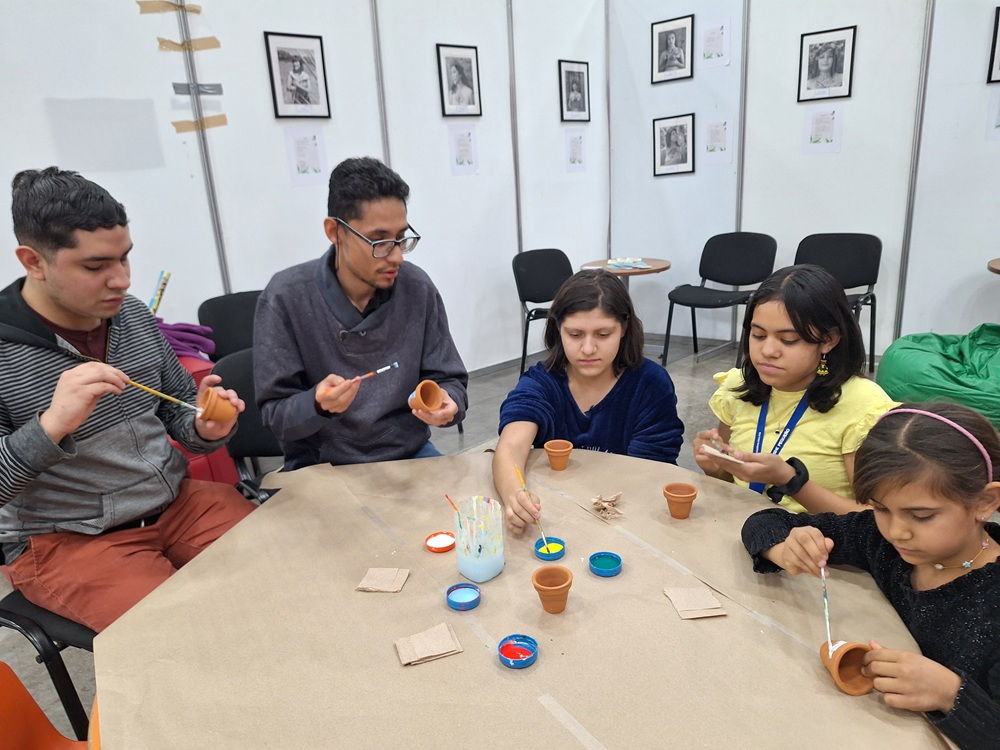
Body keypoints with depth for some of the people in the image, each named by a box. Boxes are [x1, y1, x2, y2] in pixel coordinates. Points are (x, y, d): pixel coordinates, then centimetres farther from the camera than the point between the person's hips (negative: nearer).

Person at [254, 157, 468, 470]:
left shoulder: (418, 289, -6)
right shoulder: (285, 298, -13)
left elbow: (450, 380, 3)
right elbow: (275, 416, -8)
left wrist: (449, 404, -21)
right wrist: (317, 405, -30)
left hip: (409, 453, 1)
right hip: (322, 465, -1)